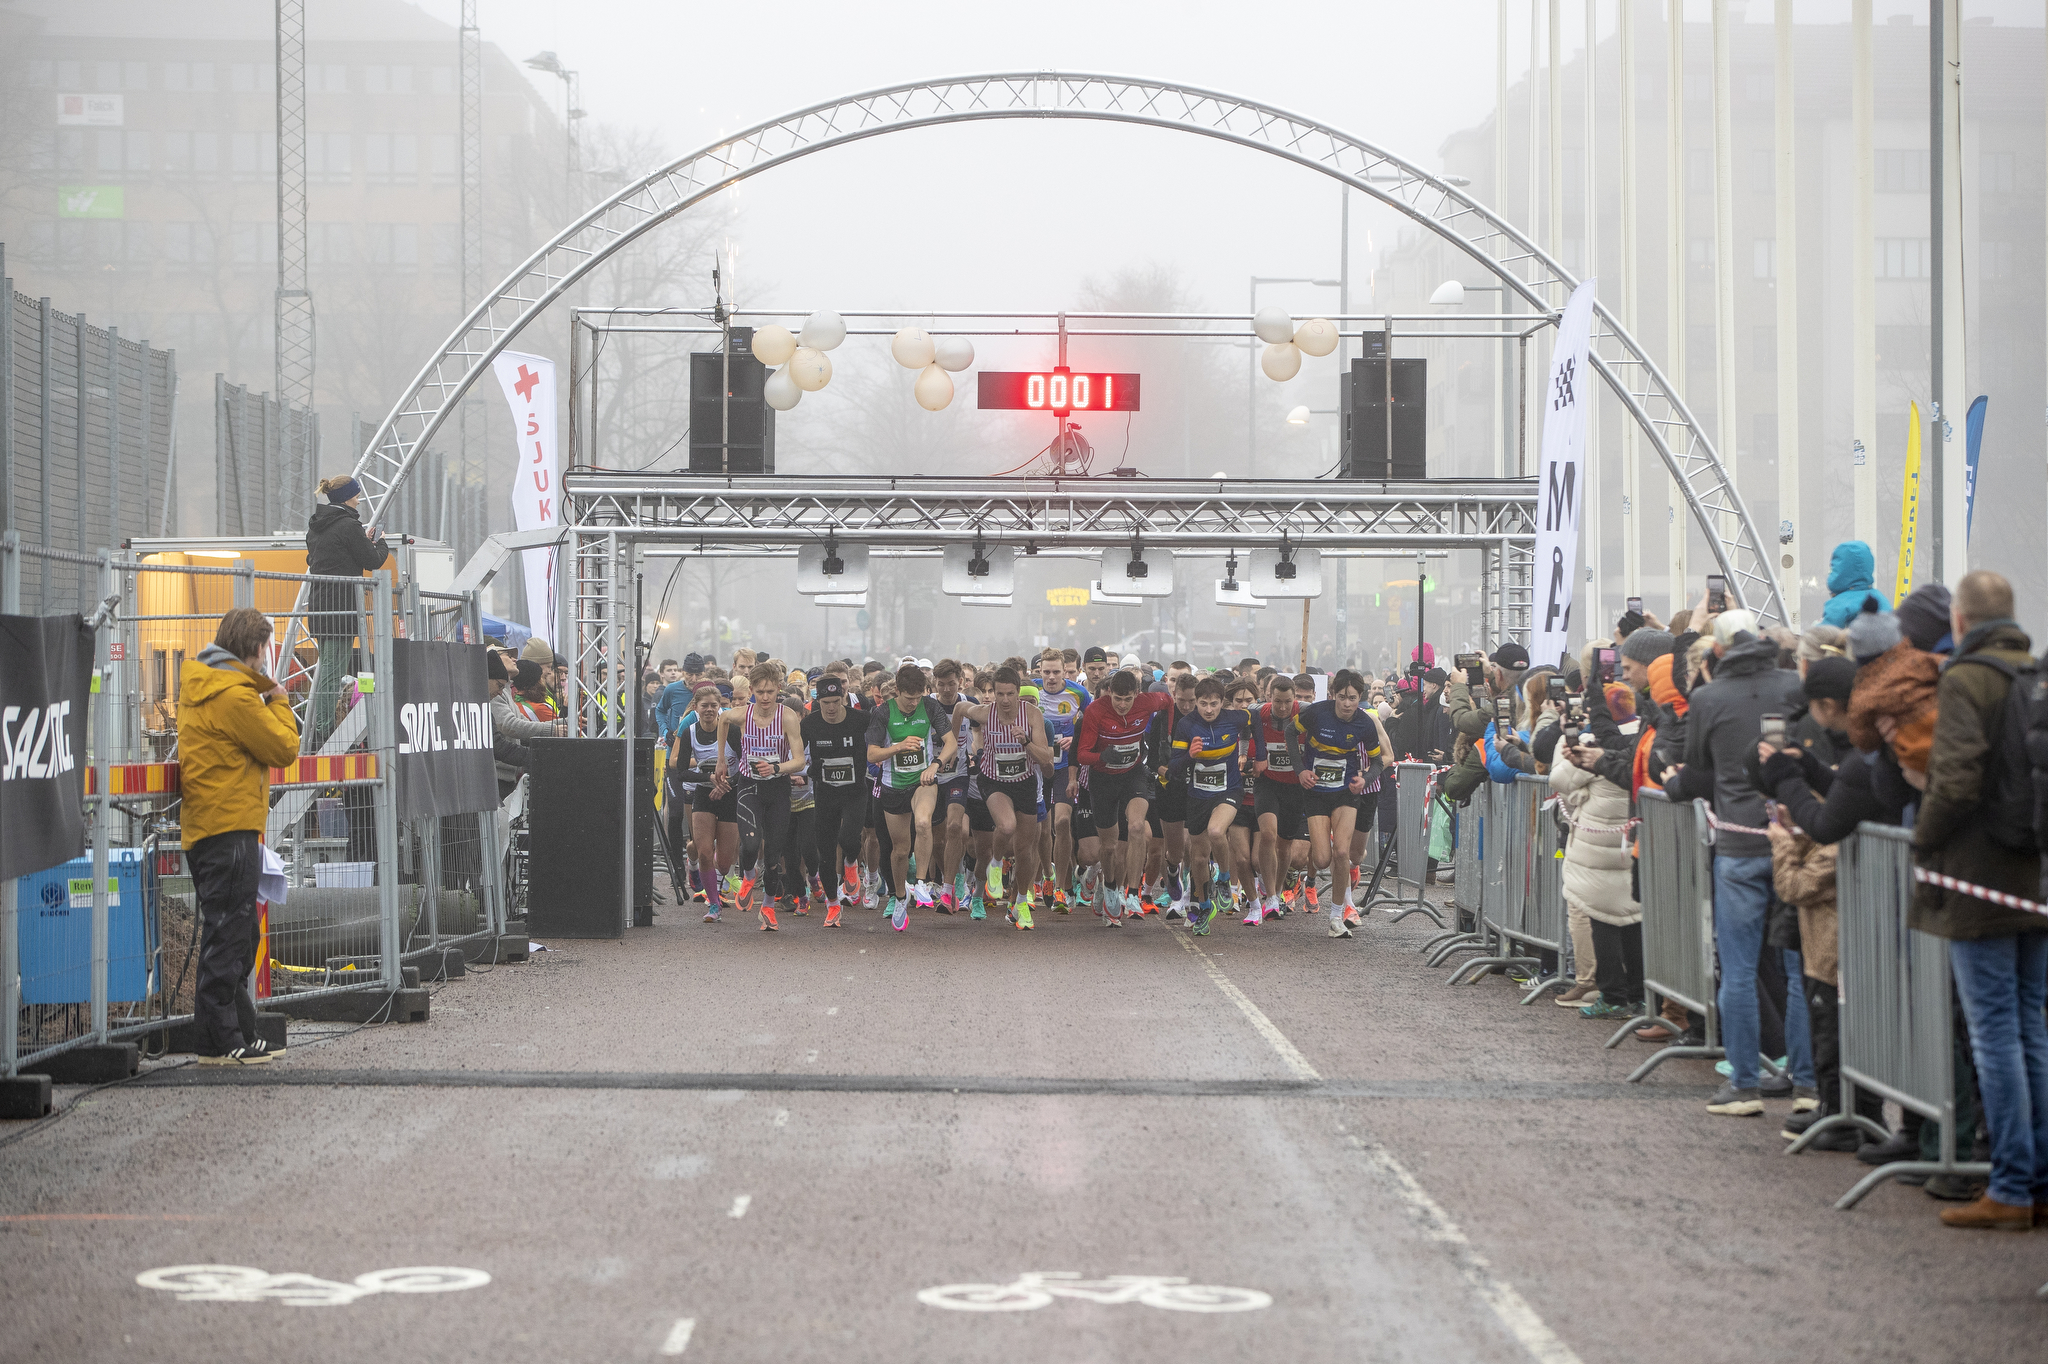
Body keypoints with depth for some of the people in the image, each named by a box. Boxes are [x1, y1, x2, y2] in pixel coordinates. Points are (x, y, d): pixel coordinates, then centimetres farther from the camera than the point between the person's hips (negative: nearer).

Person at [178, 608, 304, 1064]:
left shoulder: (201, 686, 15)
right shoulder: (234, 694, -15)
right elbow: (283, 748, -9)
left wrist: (266, 700, 14)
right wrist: (278, 703, 5)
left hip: (206, 827, 10)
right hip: (230, 825, -10)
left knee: (239, 936, 14)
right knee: (226, 935, -7)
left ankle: (241, 1034, 18)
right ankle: (220, 1041, -5)